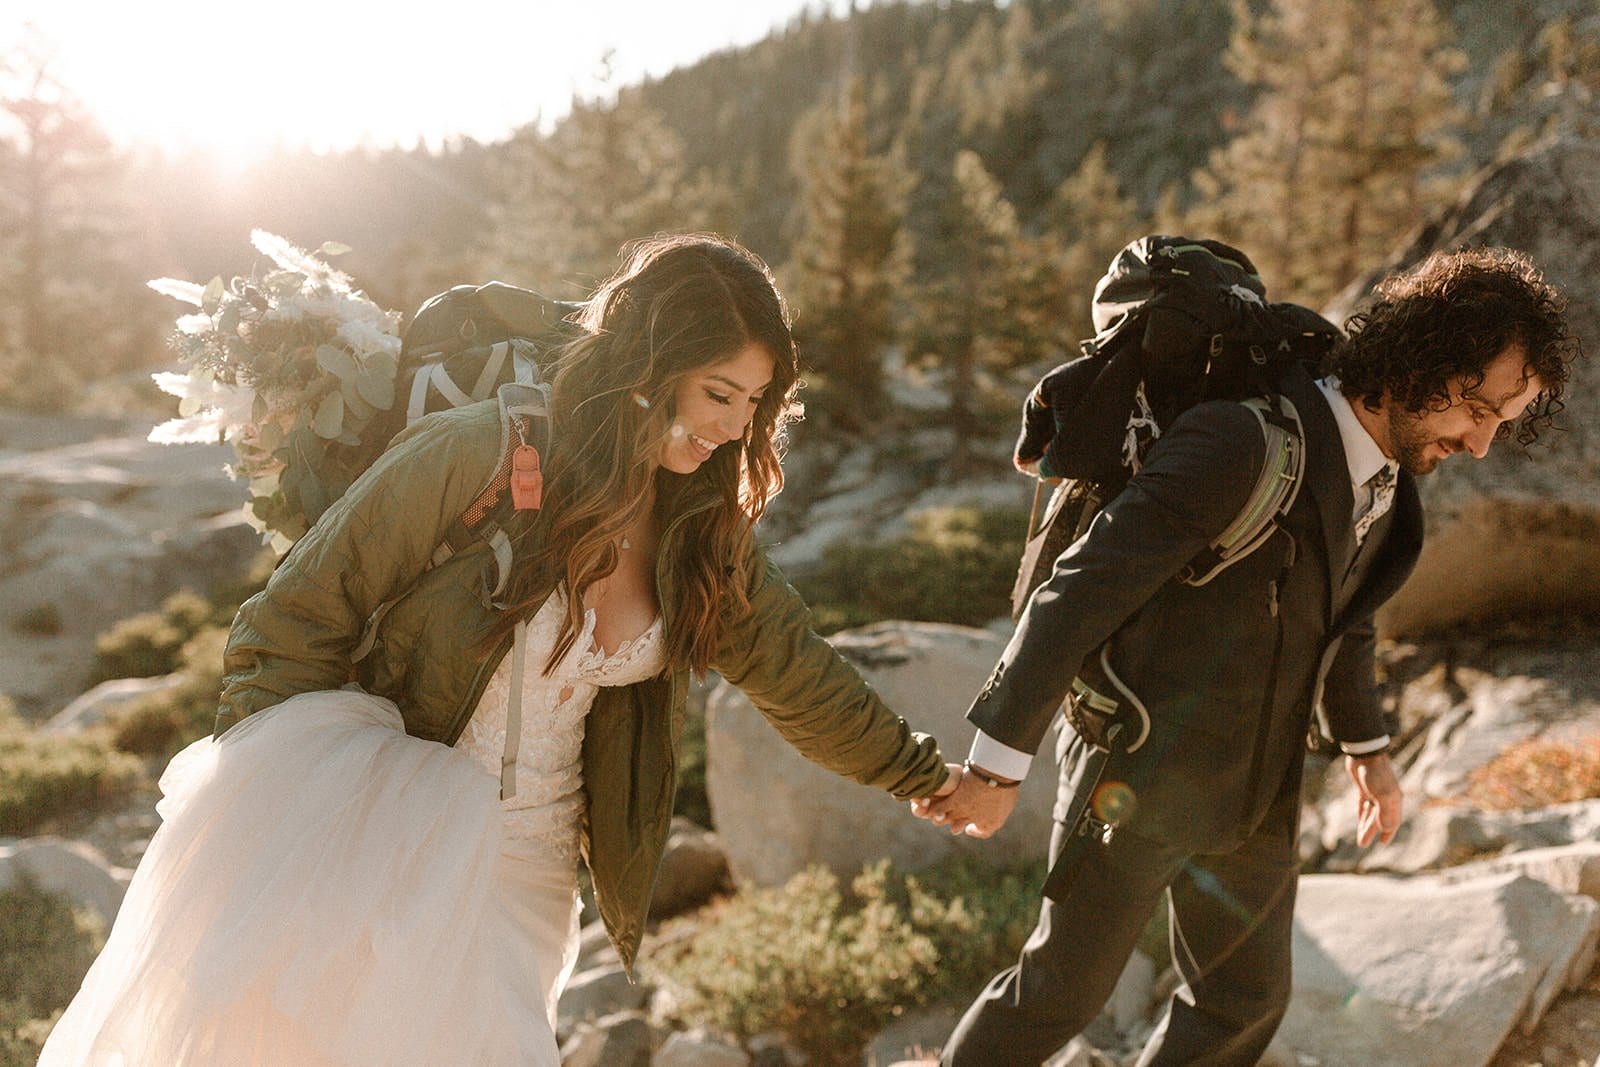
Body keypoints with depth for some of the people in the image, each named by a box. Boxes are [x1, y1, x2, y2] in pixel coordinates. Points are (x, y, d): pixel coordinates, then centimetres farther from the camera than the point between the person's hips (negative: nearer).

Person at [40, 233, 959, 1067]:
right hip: (381, 828, -4)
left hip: (521, 876, 5)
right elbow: (300, 618, -10)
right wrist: (256, 800, -10)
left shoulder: (702, 527, 2)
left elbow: (797, 670, 15)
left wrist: (925, 774, 21)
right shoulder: (477, 457, -16)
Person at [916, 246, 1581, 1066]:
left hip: (1251, 785, 8)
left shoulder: (1390, 479, 2)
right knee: (1063, 990, 5)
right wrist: (999, 763, -25)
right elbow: (1082, 589, -25)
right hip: (1141, 773, -8)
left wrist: (1364, 744, 25)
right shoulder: (1245, 445, -24)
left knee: (1244, 1001, 16)